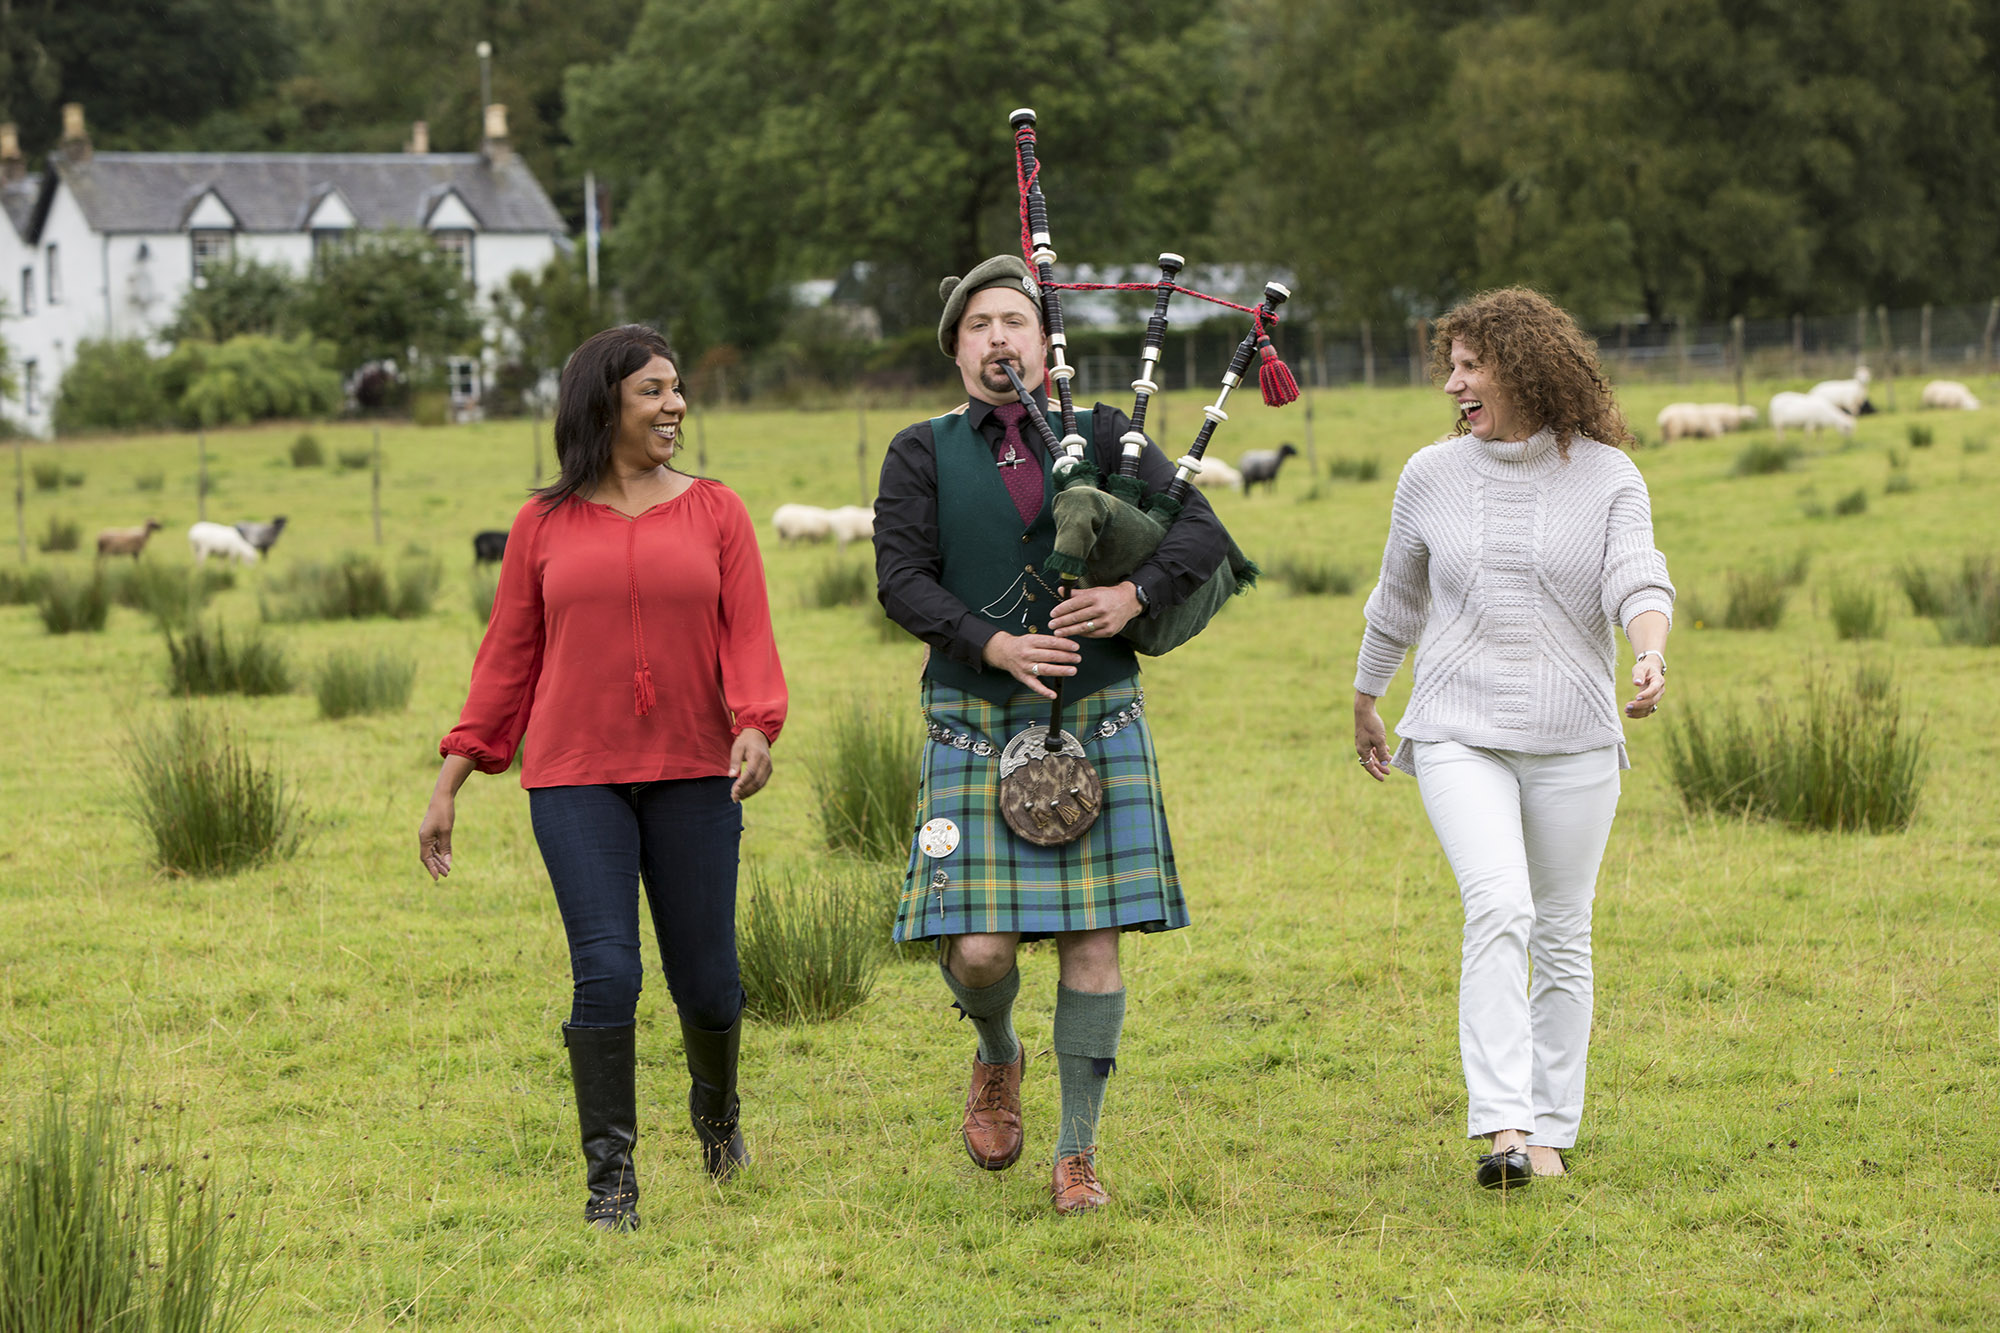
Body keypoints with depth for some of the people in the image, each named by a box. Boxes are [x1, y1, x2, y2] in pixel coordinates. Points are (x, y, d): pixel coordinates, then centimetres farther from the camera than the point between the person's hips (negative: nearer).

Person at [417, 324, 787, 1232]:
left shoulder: (715, 513, 6)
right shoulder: (544, 526, 6)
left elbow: (749, 639, 0)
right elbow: (507, 657, 10)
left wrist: (756, 731, -20)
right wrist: (449, 784, 7)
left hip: (692, 776, 1)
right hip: (577, 780, -1)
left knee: (705, 977, 5)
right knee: (605, 974, -12)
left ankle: (715, 1104, 38)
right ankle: (609, 1178, -2)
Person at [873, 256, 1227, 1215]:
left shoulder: (1104, 438, 9)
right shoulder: (921, 454, 7)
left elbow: (1200, 532, 2)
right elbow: (900, 579, -3)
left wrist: (1136, 595, -17)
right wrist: (992, 646, -17)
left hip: (1095, 721, 1)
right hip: (976, 727, -1)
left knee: (1092, 940, -3)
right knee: (978, 947, -10)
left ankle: (1078, 1155, 8)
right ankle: (998, 1057, 25)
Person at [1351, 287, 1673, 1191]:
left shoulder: (1606, 476, 1)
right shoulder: (1432, 476, 5)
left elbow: (1637, 581, -13)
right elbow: (1397, 601, 18)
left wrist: (1651, 653, -34)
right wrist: (1364, 704, 27)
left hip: (1574, 742, 1)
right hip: (1458, 736, -1)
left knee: (1562, 936, 6)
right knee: (1498, 906, -22)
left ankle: (1549, 1130, 20)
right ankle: (1501, 1126, -27)